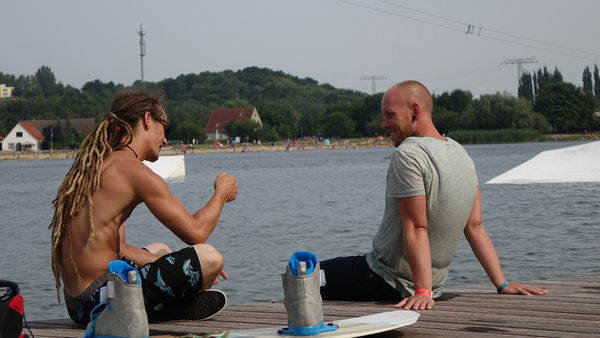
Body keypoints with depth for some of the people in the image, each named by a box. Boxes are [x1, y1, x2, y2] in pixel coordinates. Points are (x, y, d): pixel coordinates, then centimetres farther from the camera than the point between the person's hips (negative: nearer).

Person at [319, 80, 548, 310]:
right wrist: (502, 285, 6)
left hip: (386, 280, -9)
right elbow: (475, 228, 7)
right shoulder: (461, 154, 8)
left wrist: (422, 291, -26)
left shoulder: (408, 155, -19)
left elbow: (416, 229, -24)